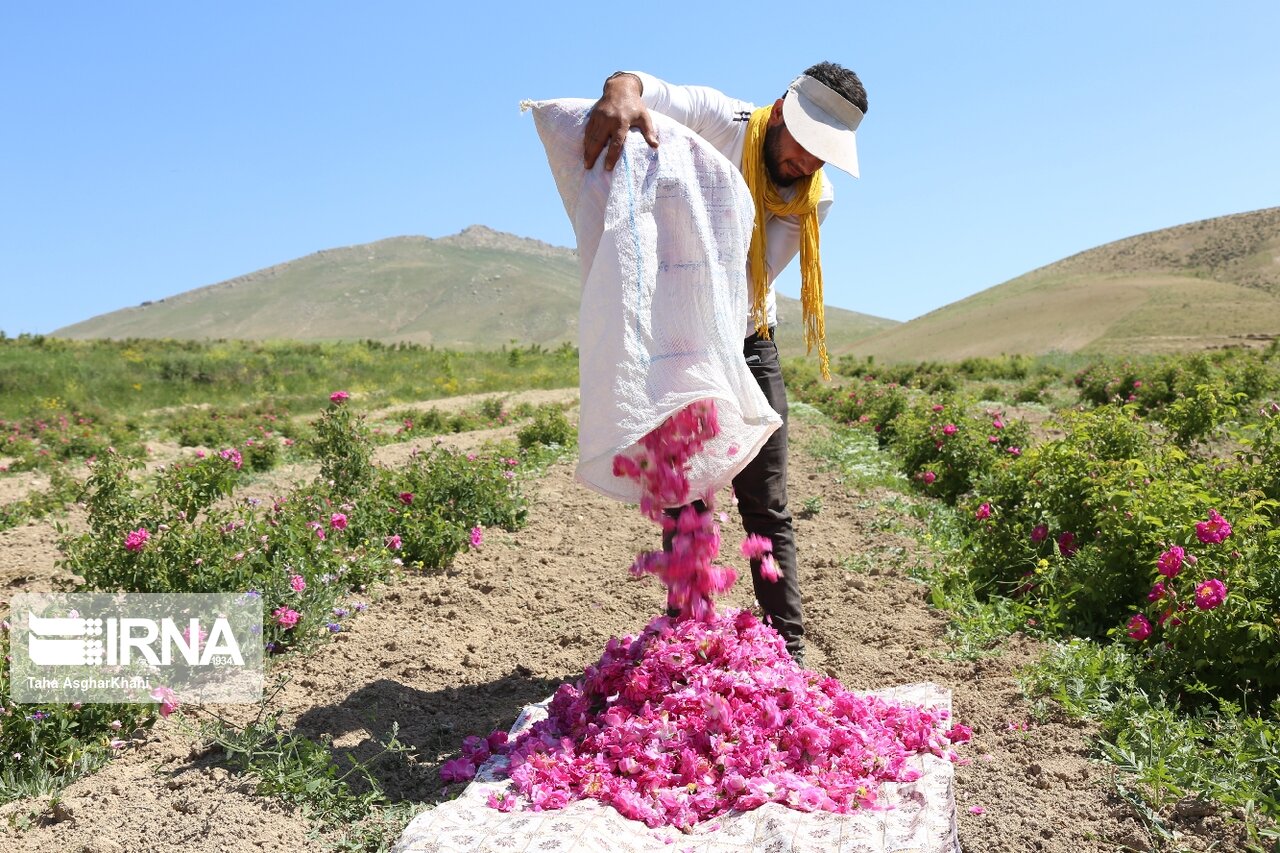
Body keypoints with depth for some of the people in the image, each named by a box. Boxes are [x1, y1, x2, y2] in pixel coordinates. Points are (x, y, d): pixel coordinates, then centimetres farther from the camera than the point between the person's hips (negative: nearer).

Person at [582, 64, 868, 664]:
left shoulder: (816, 199, -4)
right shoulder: (719, 121, -13)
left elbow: (752, 276, -12)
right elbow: (638, 85, -27)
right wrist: (622, 93, -51)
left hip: (746, 344, 3)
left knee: (767, 505, 2)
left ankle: (788, 648, 8)